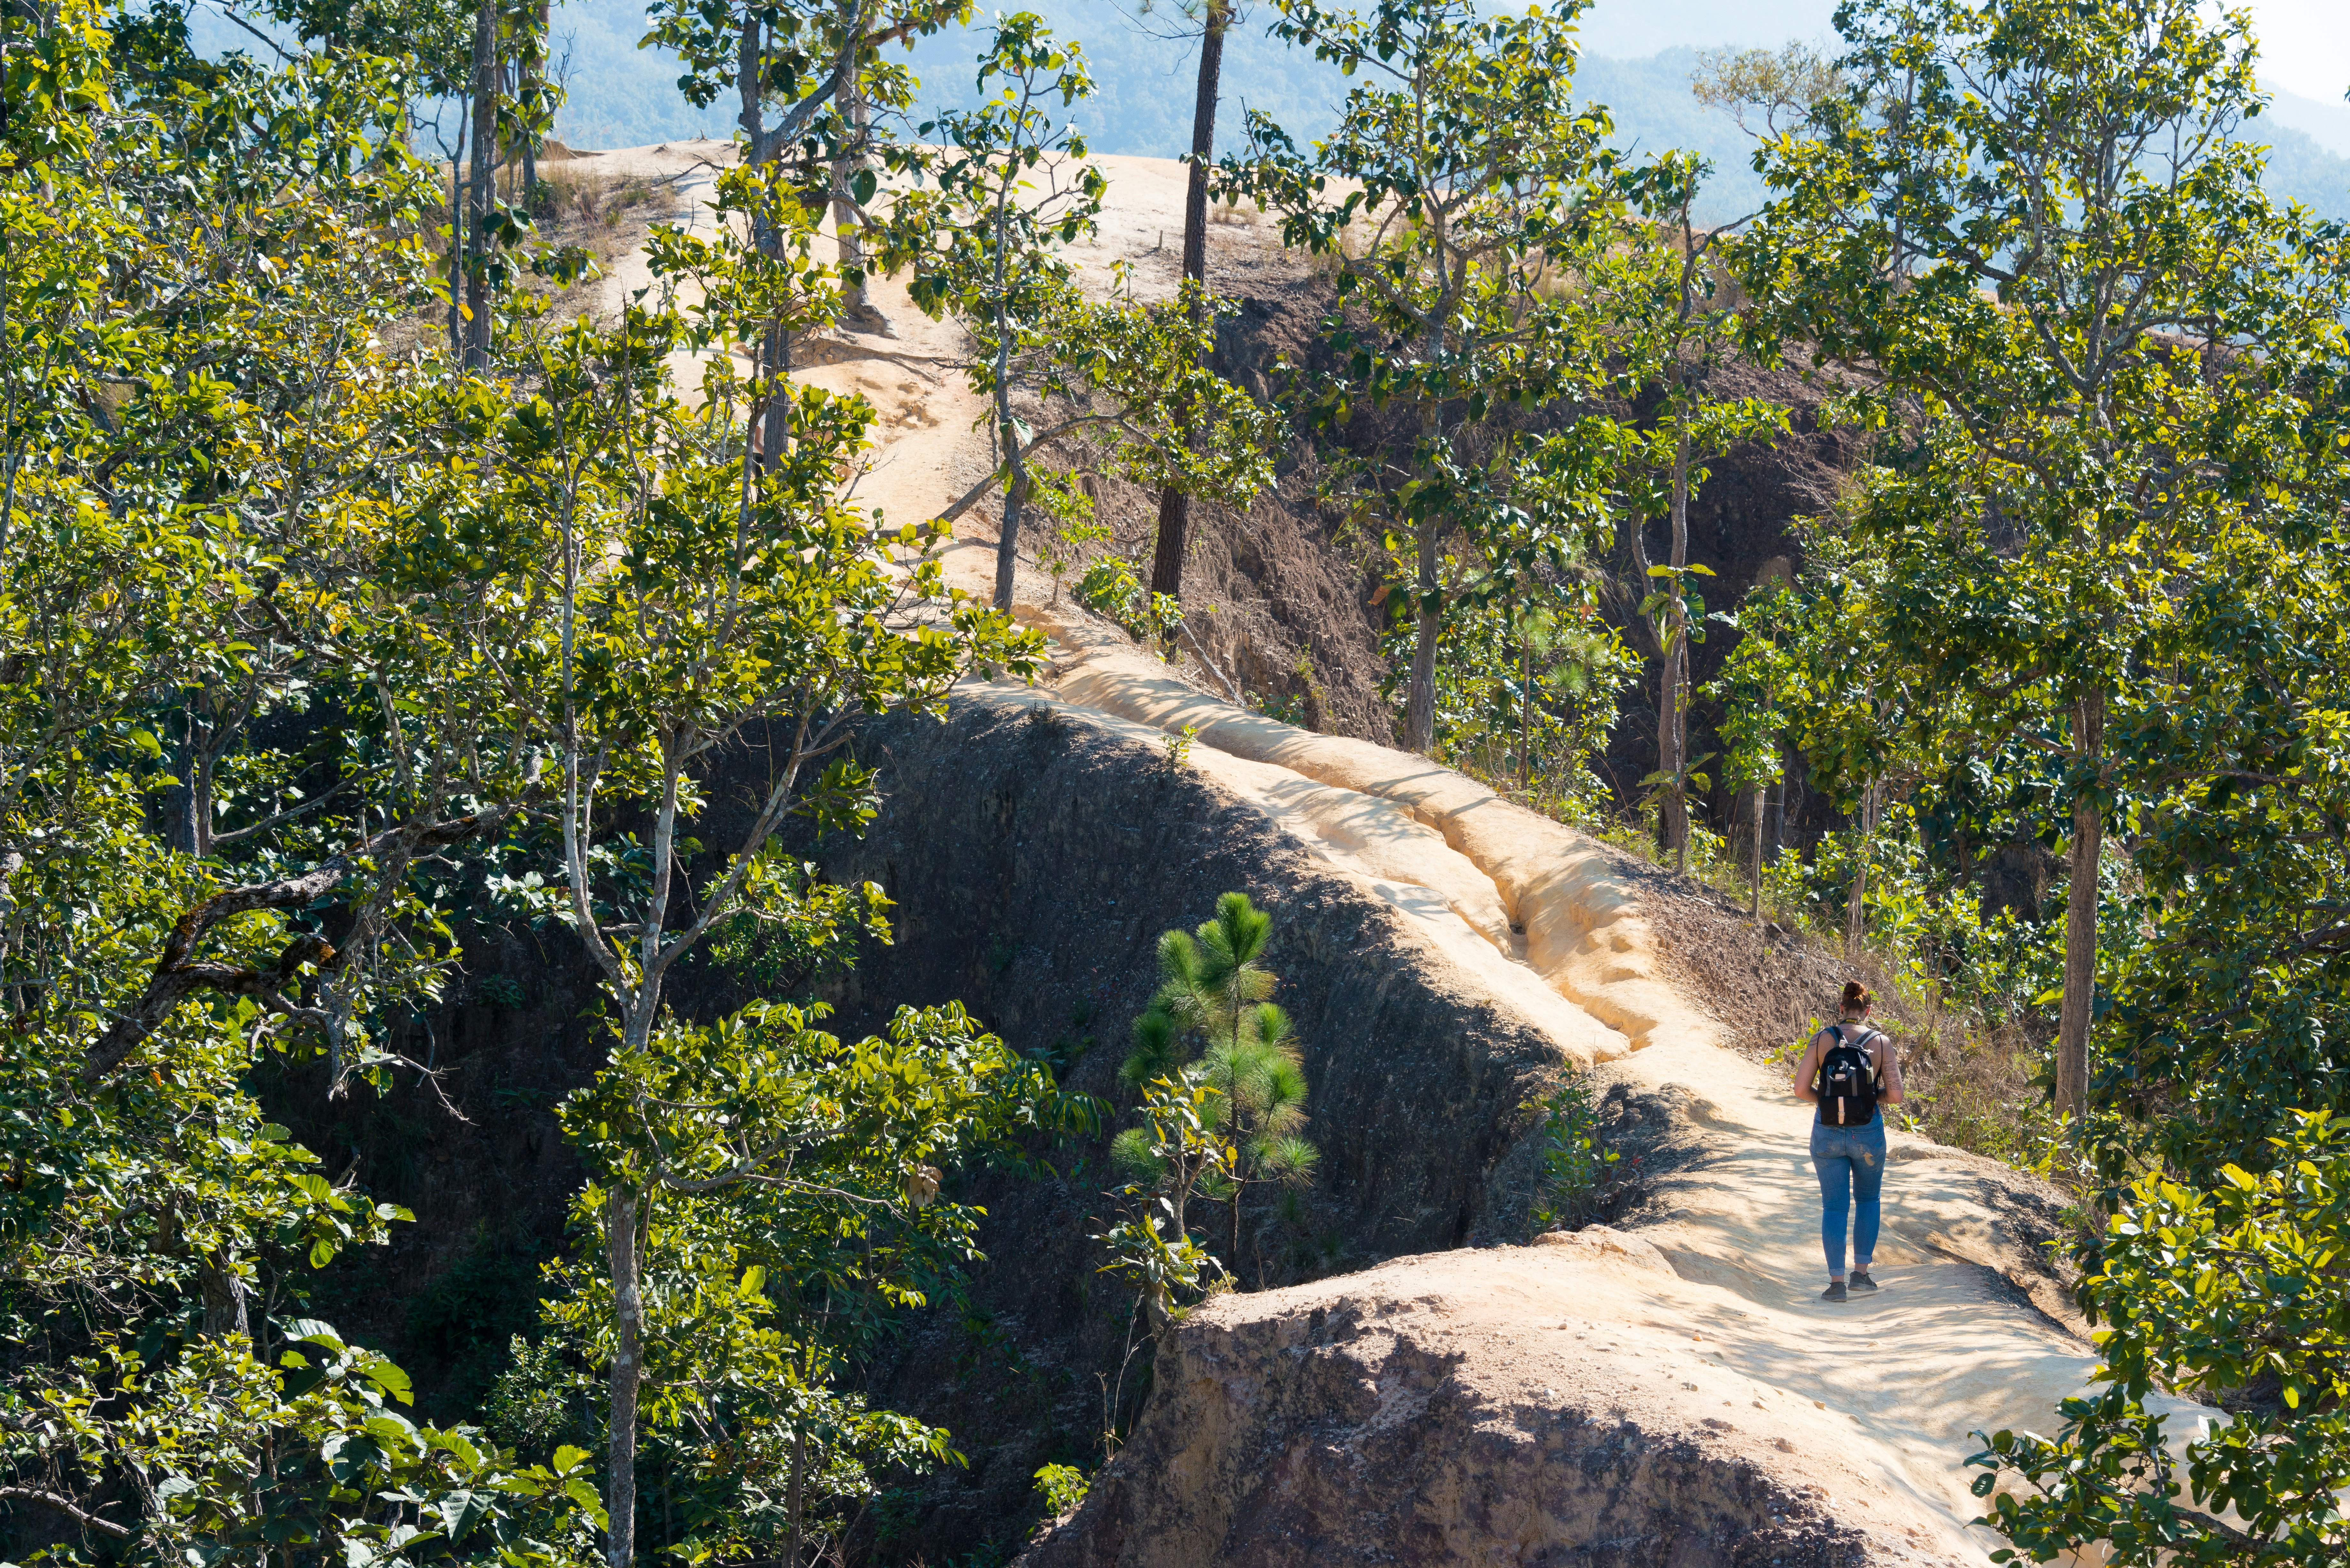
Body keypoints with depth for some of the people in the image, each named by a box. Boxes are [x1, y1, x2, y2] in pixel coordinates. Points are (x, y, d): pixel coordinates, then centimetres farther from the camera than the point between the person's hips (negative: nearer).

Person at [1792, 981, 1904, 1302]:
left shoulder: (1822, 1039, -6)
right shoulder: (1881, 1043, -7)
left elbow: (1801, 1089, -8)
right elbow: (1895, 1096, -9)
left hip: (1828, 1133, 0)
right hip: (1867, 1133, 0)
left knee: (1834, 1207, 9)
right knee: (1868, 1200, 23)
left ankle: (1837, 1282, 0)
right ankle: (1861, 1273, 18)